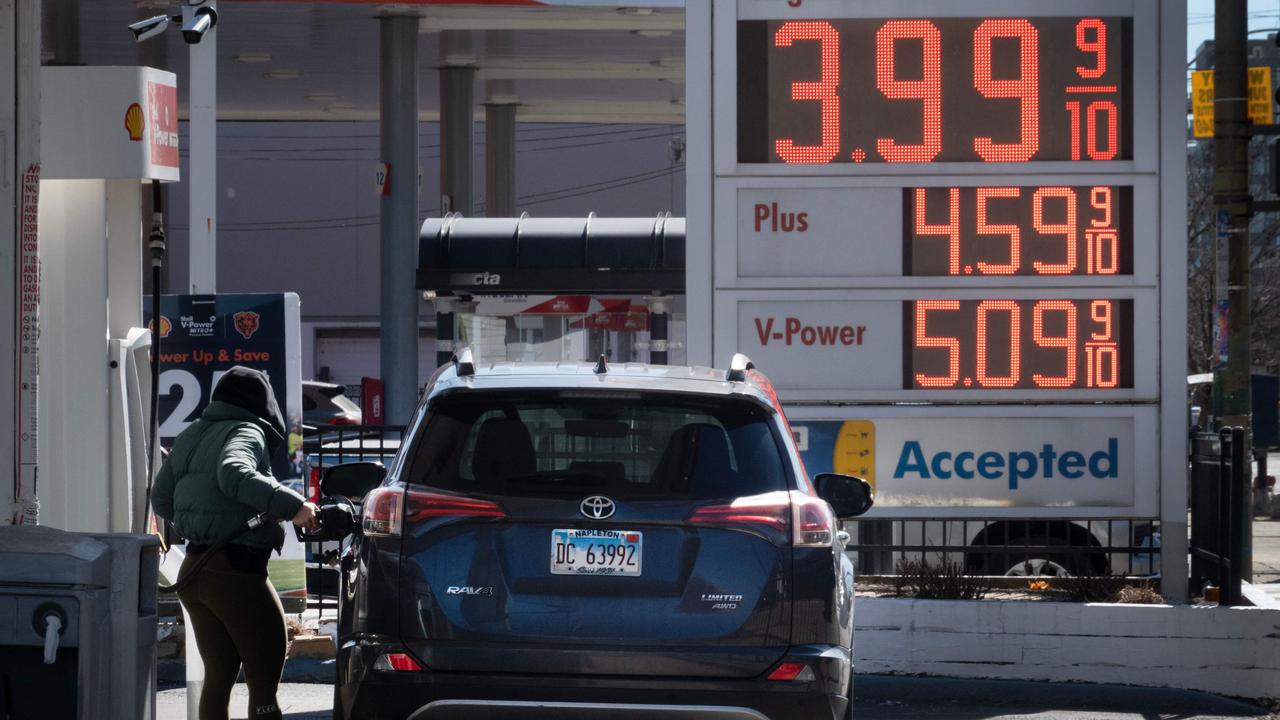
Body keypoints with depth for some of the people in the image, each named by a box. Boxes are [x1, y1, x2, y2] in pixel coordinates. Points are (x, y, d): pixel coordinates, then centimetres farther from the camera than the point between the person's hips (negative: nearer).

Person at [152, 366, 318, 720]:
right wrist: (291, 505, -30)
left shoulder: (191, 436, 16)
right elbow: (233, 474, -28)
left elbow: (161, 499, 22)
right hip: (237, 570, -8)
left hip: (195, 568, 8)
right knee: (264, 683, -6)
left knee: (218, 676, 15)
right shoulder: (247, 432, -7)